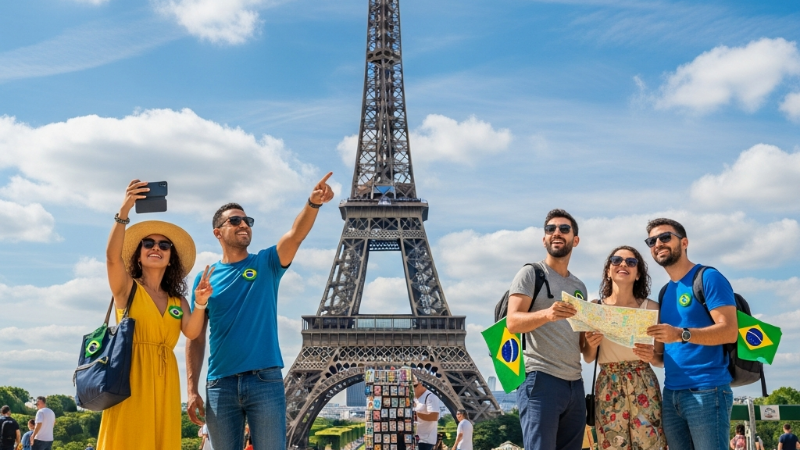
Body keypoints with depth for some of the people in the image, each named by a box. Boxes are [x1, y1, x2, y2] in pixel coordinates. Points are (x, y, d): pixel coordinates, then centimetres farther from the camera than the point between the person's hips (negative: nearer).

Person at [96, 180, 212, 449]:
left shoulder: (178, 300, 15)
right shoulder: (127, 287, 5)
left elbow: (191, 332, -2)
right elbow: (112, 256, -14)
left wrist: (200, 305, -21)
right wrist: (124, 212, -26)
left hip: (164, 381, 4)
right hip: (131, 377, -4)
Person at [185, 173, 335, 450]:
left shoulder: (266, 264, 6)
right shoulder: (206, 278, 9)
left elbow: (295, 235, -14)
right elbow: (196, 337, 8)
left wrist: (313, 203, -33)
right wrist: (192, 389, 0)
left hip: (265, 379, -1)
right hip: (220, 384, 1)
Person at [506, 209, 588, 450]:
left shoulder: (580, 287, 20)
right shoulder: (531, 273, 1)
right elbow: (513, 322, -11)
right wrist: (546, 314, -30)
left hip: (574, 384, 7)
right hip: (540, 379, -7)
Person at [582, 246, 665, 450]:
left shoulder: (651, 307, 3)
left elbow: (663, 358, 7)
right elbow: (588, 358, 9)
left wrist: (652, 356, -15)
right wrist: (592, 344, -12)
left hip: (643, 385, -1)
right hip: (608, 386, 1)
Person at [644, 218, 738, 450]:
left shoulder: (708, 278, -5)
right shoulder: (665, 291, 17)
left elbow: (729, 331, -15)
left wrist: (681, 335, -27)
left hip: (706, 391, -7)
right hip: (671, 394, 7)